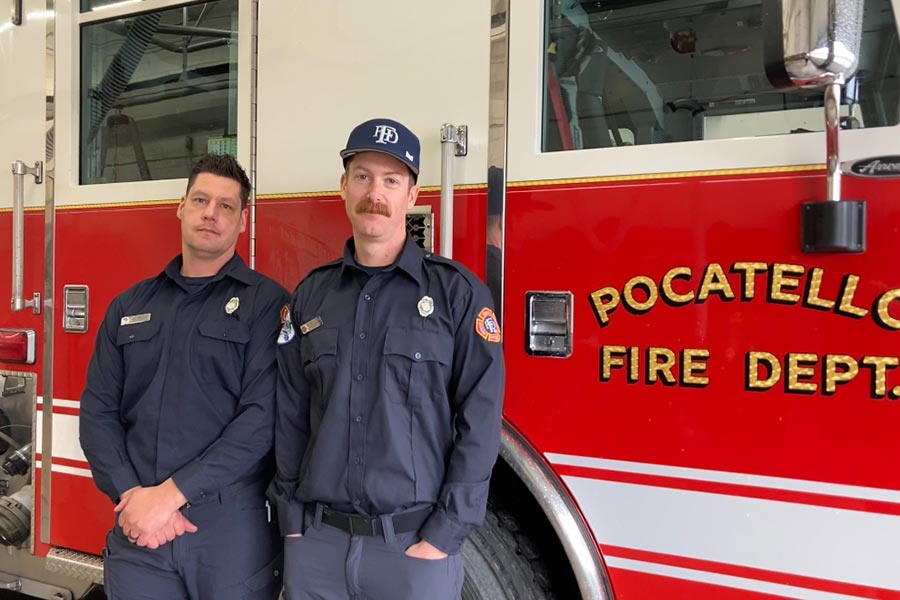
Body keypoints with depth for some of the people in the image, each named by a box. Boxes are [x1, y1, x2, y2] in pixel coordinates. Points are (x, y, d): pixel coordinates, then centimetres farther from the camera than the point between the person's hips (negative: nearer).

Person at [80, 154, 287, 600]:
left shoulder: (266, 303, -4)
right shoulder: (130, 306, 11)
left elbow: (263, 416, -13)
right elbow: (98, 410, 7)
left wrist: (171, 493, -15)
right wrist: (131, 495, -8)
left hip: (232, 527, -3)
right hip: (138, 529, 3)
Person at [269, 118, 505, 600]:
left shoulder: (457, 292, -5)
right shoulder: (311, 295, 7)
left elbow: (479, 423, -8)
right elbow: (290, 416, 9)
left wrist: (443, 537, -11)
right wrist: (292, 520, 3)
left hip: (414, 545, -3)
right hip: (316, 543, 3)